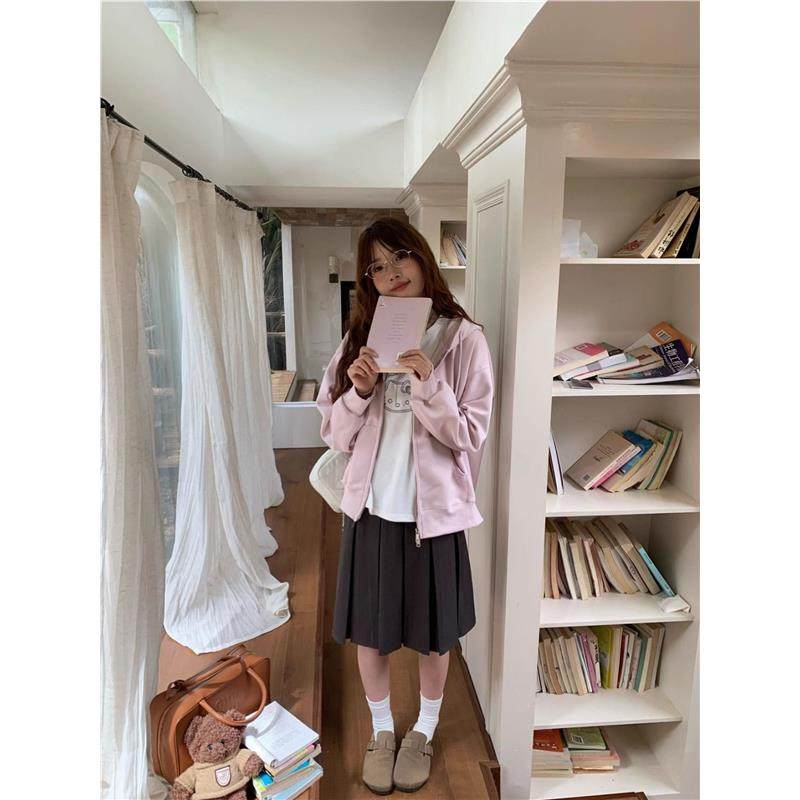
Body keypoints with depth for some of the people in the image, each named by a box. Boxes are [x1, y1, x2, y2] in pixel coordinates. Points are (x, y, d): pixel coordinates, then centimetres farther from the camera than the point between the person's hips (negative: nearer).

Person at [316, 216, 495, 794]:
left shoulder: (464, 337, -8)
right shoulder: (361, 339, 2)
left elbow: (471, 436, -10)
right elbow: (335, 436, 3)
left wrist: (429, 385, -24)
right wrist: (359, 391, -16)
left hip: (432, 509, -2)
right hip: (370, 507, 3)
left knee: (432, 635, 16)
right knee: (370, 632, 16)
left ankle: (424, 733, 44)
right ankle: (382, 731, 43)